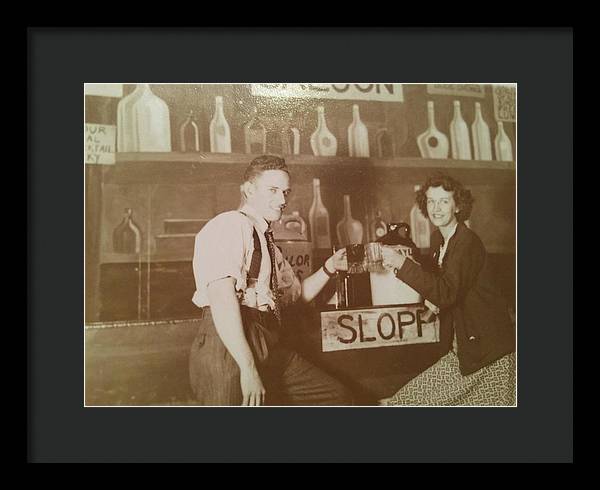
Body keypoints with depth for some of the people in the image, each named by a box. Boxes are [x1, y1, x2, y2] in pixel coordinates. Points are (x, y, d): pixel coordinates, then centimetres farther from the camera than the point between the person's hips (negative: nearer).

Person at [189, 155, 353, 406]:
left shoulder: (267, 242, 21)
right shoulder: (230, 224, -8)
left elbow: (296, 293, 31)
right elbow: (221, 297, -20)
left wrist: (329, 268, 15)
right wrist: (248, 368, -23)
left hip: (271, 347, 9)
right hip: (228, 348, -9)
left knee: (338, 396, 11)